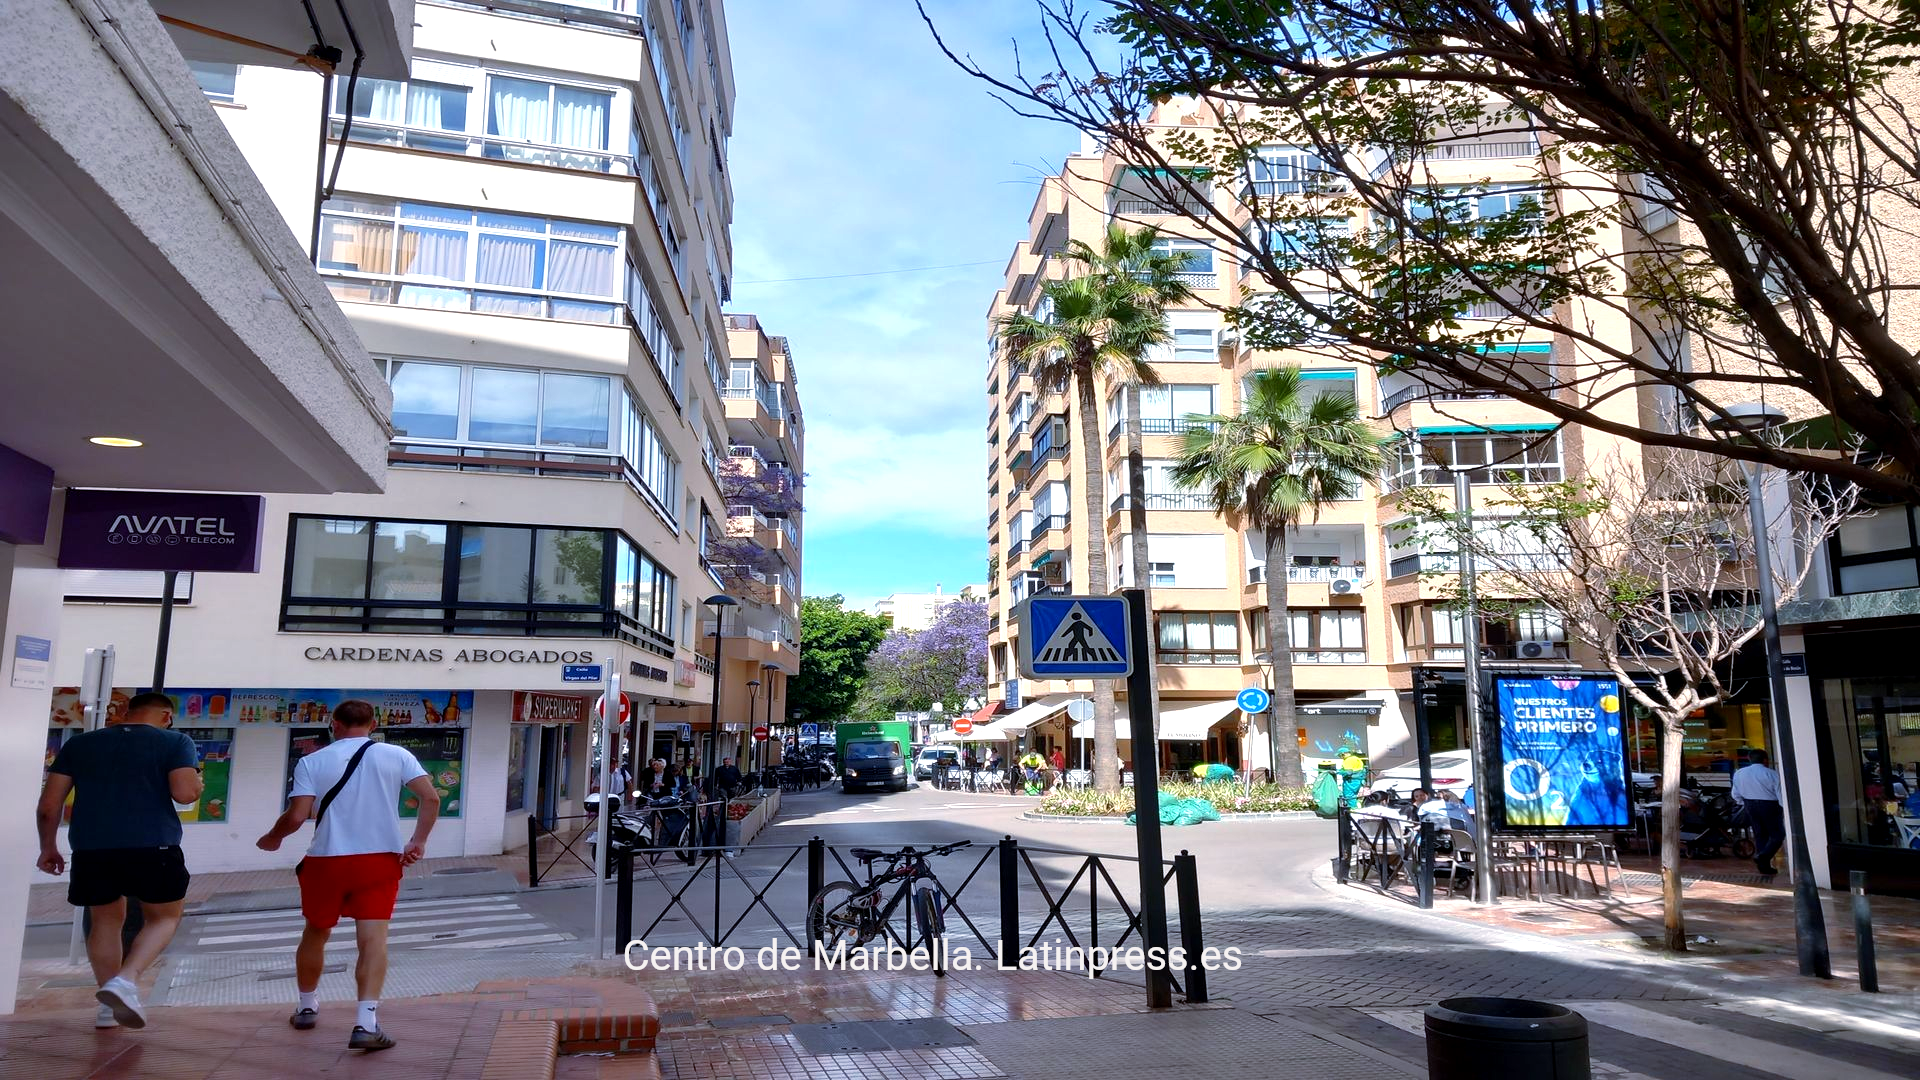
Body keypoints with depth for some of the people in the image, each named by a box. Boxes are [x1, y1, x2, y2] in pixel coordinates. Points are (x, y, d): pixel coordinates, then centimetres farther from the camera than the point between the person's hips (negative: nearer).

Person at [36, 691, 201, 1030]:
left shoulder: (79, 743, 14)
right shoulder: (175, 742, 1)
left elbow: (49, 804, 12)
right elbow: (185, 793, -11)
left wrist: (48, 847, 22)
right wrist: (197, 781, 11)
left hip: (91, 848, 4)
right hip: (152, 847, -4)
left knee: (106, 920, 21)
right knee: (165, 917, 13)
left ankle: (109, 1007, 22)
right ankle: (126, 980, -10)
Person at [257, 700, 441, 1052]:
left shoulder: (312, 762, -1)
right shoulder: (396, 755, 1)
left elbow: (297, 816, -8)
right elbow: (431, 798, -7)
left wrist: (272, 839, 12)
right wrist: (418, 842, 2)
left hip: (326, 860, 1)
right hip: (381, 859, 0)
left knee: (315, 934, 22)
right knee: (373, 938, -2)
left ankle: (307, 1007, 38)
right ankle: (366, 1023, -14)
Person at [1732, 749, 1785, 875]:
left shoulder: (1739, 774, 4)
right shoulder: (1772, 774, -11)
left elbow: (1736, 795, 10)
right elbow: (1780, 794, -11)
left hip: (1749, 805, 5)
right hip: (1769, 805, -5)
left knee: (1759, 834, 13)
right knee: (1778, 834, 4)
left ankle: (1764, 866, 13)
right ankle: (1763, 856, -17)